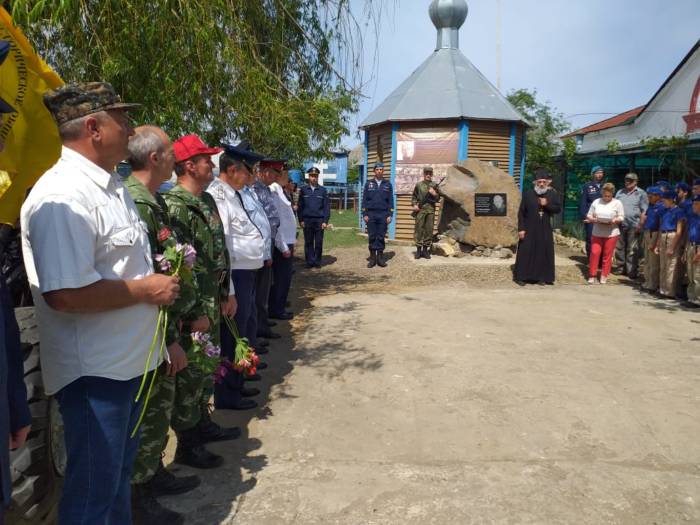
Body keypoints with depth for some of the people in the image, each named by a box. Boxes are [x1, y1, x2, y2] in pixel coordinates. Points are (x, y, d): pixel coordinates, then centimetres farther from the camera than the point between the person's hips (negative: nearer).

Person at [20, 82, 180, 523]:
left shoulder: (111, 185, 10)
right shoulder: (63, 196, -23)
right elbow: (64, 294, -30)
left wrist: (161, 286, 8)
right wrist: (146, 290, -20)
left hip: (128, 360, 10)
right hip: (94, 371, -9)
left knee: (119, 475, 26)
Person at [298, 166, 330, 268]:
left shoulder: (323, 190, 6)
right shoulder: (303, 190, 7)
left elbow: (327, 206, 4)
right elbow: (300, 206, 6)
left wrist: (325, 221, -4)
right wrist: (301, 220, -2)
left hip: (319, 220, -1)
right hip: (307, 220, 1)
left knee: (318, 242, 2)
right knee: (308, 242, 3)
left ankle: (317, 261, 11)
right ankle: (310, 261, 10)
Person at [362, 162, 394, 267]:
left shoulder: (388, 184, 9)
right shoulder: (368, 184, 8)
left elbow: (391, 201, 7)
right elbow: (364, 200, 6)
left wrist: (390, 215, -1)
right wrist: (364, 214, -2)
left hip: (383, 215, 0)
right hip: (371, 214, 0)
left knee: (381, 237, 1)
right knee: (372, 237, 1)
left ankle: (380, 258, 8)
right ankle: (372, 258, 7)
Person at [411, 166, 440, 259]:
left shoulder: (434, 185, 10)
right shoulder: (418, 184, 6)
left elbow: (437, 199, 12)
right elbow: (413, 197, 11)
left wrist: (435, 194, -7)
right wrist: (414, 205, -4)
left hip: (431, 210, 2)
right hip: (420, 210, -2)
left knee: (429, 230, 3)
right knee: (418, 230, -2)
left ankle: (425, 249, 10)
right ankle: (418, 249, 4)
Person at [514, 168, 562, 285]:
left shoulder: (553, 194, 5)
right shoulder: (528, 194, -2)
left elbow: (558, 209, 3)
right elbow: (521, 212, -3)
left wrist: (547, 204, -15)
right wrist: (521, 229, -9)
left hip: (545, 230, 2)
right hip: (529, 229, -2)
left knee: (544, 253, 4)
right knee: (525, 252, -1)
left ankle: (542, 277, 12)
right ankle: (521, 277, 6)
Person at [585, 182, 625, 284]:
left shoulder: (617, 203, 1)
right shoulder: (596, 202, 7)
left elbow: (622, 218, -1)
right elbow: (589, 216, 7)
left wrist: (615, 220, -21)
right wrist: (591, 219, -14)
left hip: (611, 233, -1)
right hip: (597, 233, 2)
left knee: (607, 255, 4)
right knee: (594, 253, -3)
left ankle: (604, 276, 14)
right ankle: (592, 275, 7)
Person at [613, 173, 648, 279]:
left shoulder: (641, 193, 1)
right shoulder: (620, 192, 14)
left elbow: (644, 211, -4)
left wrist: (640, 225, -11)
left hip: (633, 226, -4)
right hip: (620, 225, 4)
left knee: (632, 250, -1)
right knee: (619, 248, 10)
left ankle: (632, 271, 5)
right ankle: (620, 268, 21)